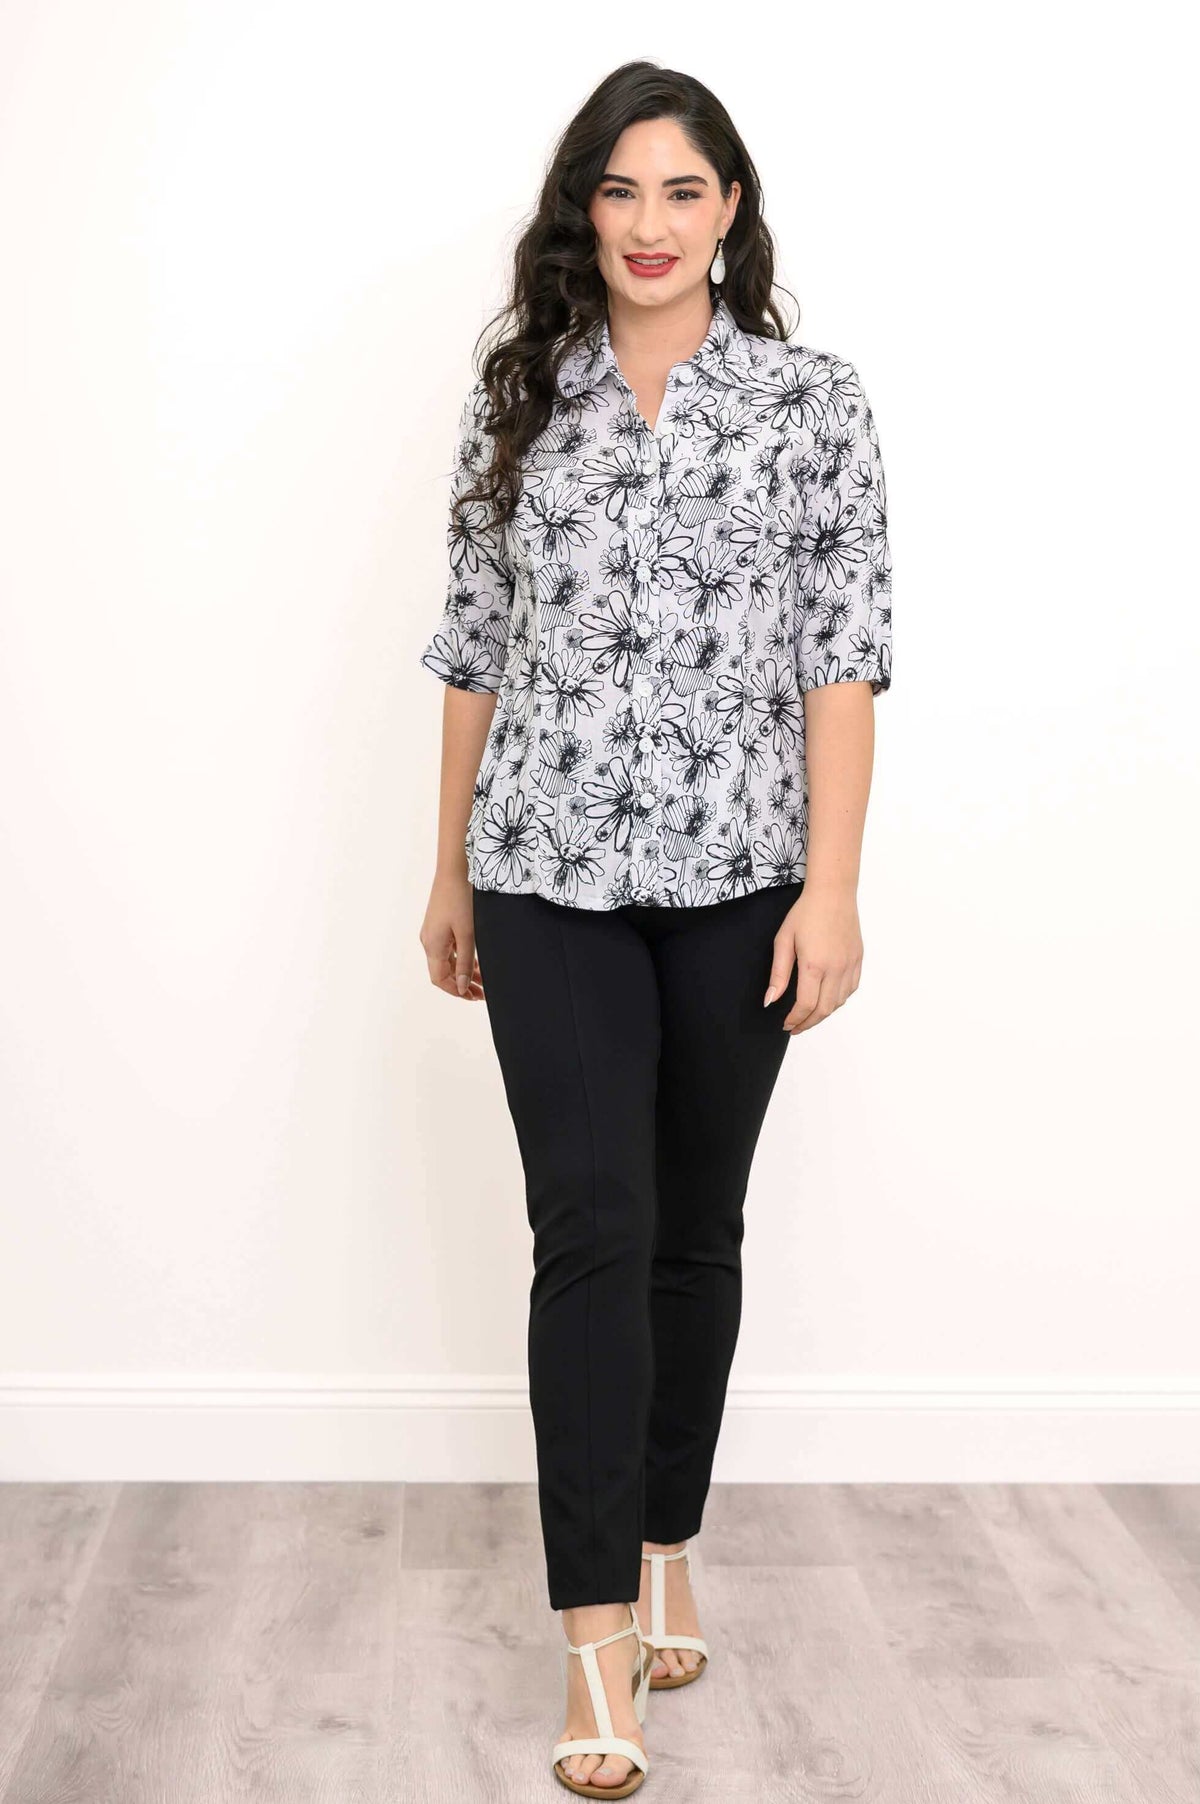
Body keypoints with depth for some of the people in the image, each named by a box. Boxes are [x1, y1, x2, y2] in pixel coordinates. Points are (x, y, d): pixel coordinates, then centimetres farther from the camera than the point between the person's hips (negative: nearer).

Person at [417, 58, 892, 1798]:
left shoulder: (814, 400, 1)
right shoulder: (517, 400, 7)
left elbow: (842, 656, -3)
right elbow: (477, 647, 10)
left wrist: (834, 885, -9)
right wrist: (452, 871, 10)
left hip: (736, 874, 0)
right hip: (552, 871, 1)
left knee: (696, 1227, 11)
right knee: (590, 1232, -5)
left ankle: (667, 1547, 30)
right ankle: (598, 1641, -1)